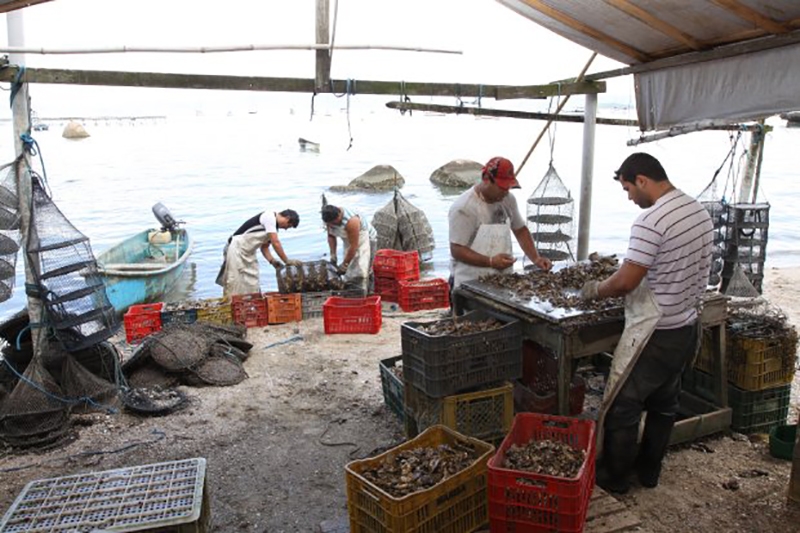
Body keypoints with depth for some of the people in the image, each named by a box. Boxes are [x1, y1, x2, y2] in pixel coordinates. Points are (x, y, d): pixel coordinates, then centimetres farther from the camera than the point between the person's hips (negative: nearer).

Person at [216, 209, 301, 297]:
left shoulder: (273, 226, 11)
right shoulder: (269, 216, -17)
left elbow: (264, 247, 13)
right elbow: (276, 243, -21)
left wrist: (272, 261, -3)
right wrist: (287, 261, -16)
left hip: (248, 253, 9)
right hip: (237, 249, -9)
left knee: (253, 284, 5)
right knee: (235, 285, -9)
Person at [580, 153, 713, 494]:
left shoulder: (651, 220, -24)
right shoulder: (699, 212, 5)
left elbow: (626, 282, -25)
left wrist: (594, 291, -6)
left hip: (655, 334, -9)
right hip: (686, 327, 9)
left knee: (622, 406, 7)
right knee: (665, 404, 20)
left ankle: (615, 477, 21)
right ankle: (649, 470, 35)